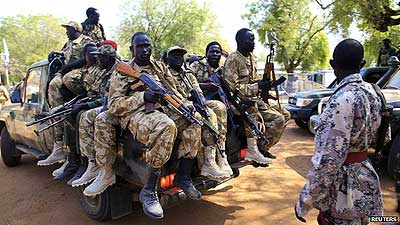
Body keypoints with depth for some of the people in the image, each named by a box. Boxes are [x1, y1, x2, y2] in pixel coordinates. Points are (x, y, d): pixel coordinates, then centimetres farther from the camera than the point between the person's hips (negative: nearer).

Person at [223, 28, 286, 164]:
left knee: (279, 120, -6)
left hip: (254, 99, 8)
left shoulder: (251, 58, 15)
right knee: (252, 108, -39)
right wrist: (257, 86, -22)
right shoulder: (233, 59, -11)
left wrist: (263, 84, -1)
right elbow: (231, 87, -20)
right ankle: (252, 151, -29)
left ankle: (262, 148, 5)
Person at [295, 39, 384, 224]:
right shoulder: (370, 91, 1)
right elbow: (377, 136, 15)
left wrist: (305, 202, -20)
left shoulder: (343, 99, -25)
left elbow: (328, 160, -28)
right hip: (363, 179, 8)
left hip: (346, 188, -8)